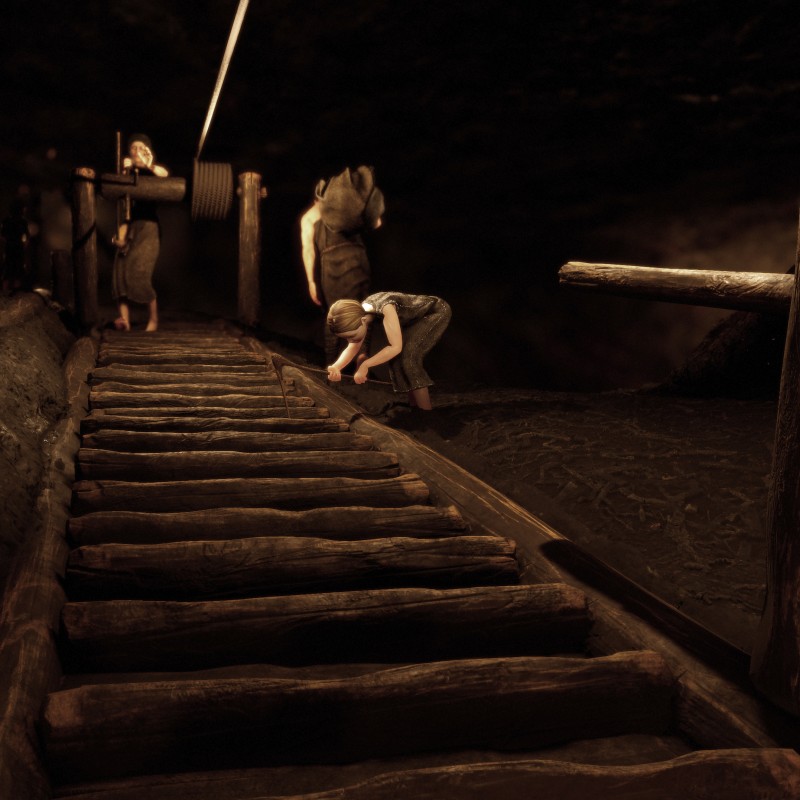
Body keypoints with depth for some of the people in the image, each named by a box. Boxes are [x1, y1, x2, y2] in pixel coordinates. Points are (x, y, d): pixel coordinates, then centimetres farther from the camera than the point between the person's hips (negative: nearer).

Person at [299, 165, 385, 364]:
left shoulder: (308, 217, 17)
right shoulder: (348, 208, 21)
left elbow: (308, 248, 6)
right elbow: (376, 223, 19)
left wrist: (311, 281, 5)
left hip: (330, 261, 0)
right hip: (355, 257, 0)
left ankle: (331, 361, 14)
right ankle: (361, 361, -3)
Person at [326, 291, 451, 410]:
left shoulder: (386, 308, -38)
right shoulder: (360, 312, -13)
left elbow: (396, 347, -37)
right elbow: (353, 347, -8)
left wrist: (365, 365, -36)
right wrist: (336, 366, -26)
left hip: (437, 311, -8)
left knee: (409, 357, -19)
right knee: (397, 358, 0)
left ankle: (426, 414, -12)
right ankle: (414, 407, 14)